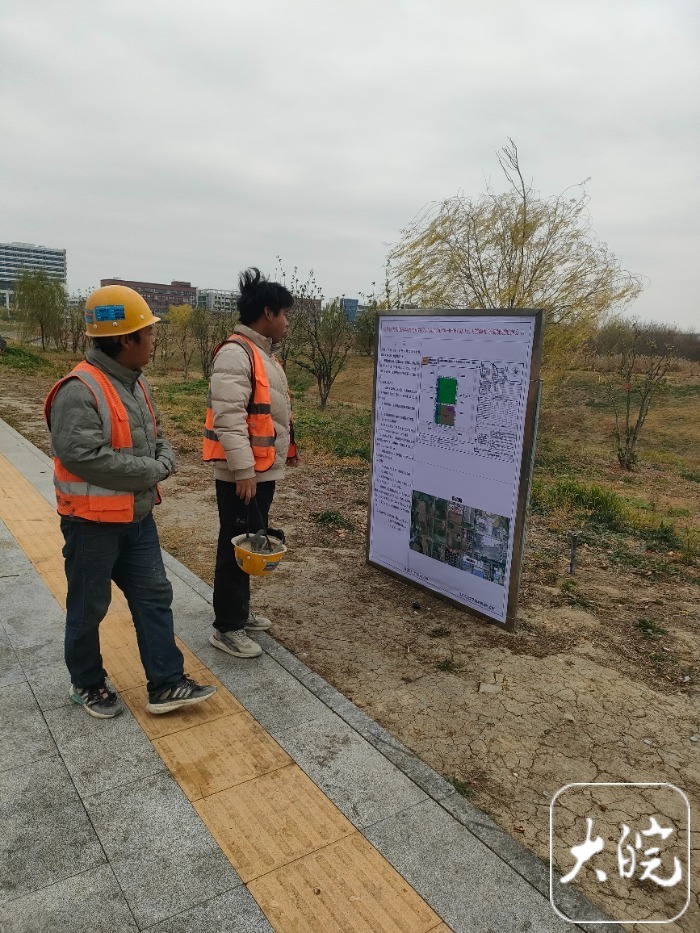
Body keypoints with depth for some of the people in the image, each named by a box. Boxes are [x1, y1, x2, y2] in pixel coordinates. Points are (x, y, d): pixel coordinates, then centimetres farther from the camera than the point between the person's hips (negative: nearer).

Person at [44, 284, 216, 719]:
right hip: (92, 523, -8)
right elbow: (84, 457, -30)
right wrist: (150, 472, -20)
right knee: (89, 608, 10)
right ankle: (87, 684, 31)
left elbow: (156, 436, 16)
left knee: (154, 597, 10)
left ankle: (166, 684, 20)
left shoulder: (136, 383, 8)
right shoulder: (79, 390, -22)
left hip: (138, 517, 9)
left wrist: (163, 462, -8)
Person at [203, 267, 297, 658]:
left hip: (264, 470, 10)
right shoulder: (235, 353, -17)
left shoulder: (264, 353, 15)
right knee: (237, 546, 0)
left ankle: (241, 611, 33)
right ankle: (227, 627, 13)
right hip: (242, 474, -10)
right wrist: (244, 471, -27)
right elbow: (229, 417, -24)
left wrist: (286, 449, 24)